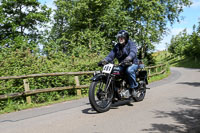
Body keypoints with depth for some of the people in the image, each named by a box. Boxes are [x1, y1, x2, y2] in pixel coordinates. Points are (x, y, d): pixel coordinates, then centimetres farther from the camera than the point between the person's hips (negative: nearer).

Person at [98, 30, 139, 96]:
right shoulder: (117, 46, 14)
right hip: (122, 65, 5)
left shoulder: (131, 44, -5)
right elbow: (111, 54, 3)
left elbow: (133, 52, -26)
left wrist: (128, 58, -47)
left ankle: (134, 87, -19)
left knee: (129, 70, -39)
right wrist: (104, 61, -15)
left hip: (132, 63, -5)